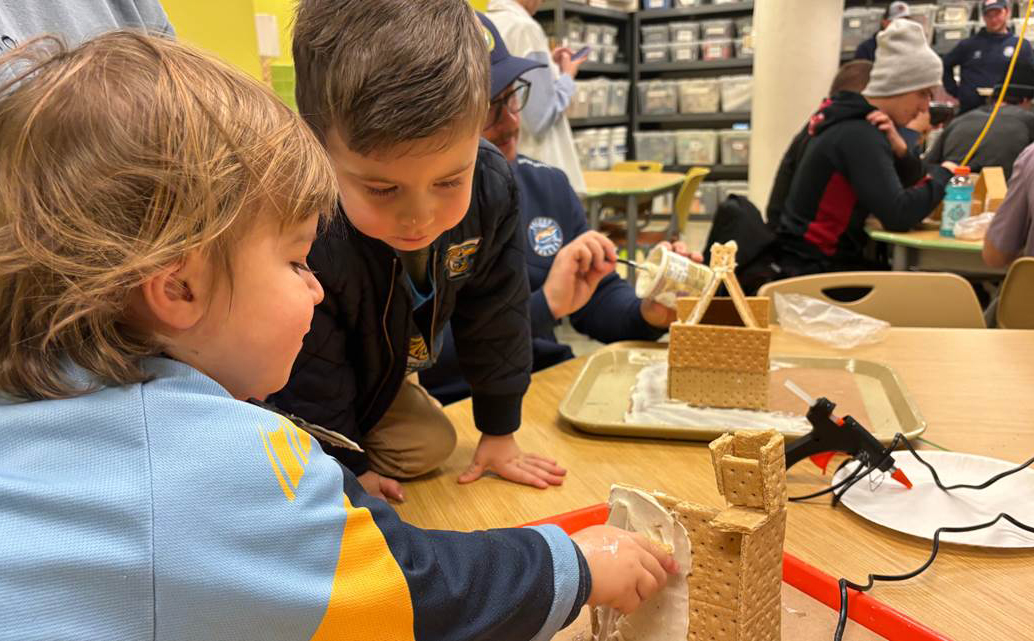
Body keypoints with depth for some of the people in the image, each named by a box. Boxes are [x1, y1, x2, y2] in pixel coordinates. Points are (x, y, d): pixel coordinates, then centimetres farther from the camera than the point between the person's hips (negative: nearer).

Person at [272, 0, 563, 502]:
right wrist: (349, 471, -10)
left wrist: (499, 432, -2)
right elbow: (306, 383, -23)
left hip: (380, 374, 5)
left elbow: (495, 321, -11)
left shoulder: (491, 191, -27)